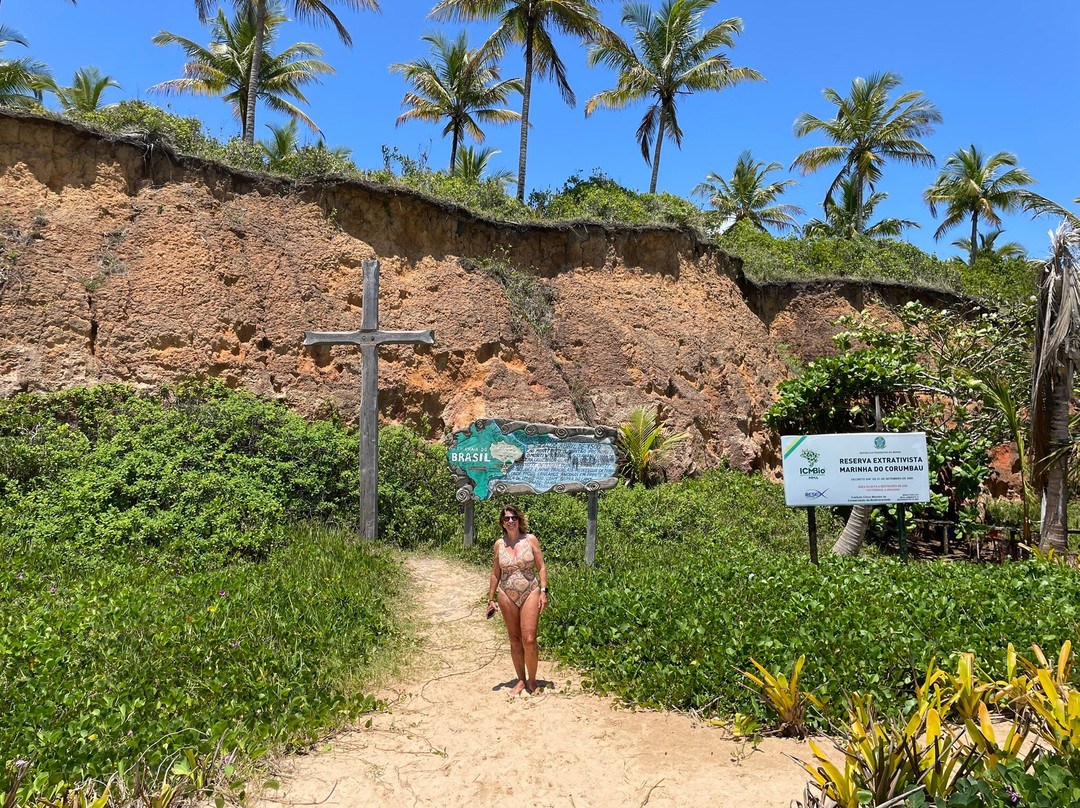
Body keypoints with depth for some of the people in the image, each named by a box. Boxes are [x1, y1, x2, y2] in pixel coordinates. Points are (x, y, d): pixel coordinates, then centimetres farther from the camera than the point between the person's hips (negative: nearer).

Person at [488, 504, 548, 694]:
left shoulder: (530, 540, 0)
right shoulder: (499, 544, 5)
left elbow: (541, 567, 2)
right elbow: (496, 573, 12)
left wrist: (543, 591, -7)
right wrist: (491, 599, 11)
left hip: (530, 594, -2)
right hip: (507, 596, 2)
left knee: (529, 640, -8)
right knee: (515, 640, 7)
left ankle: (532, 682, 9)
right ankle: (521, 680, 22)